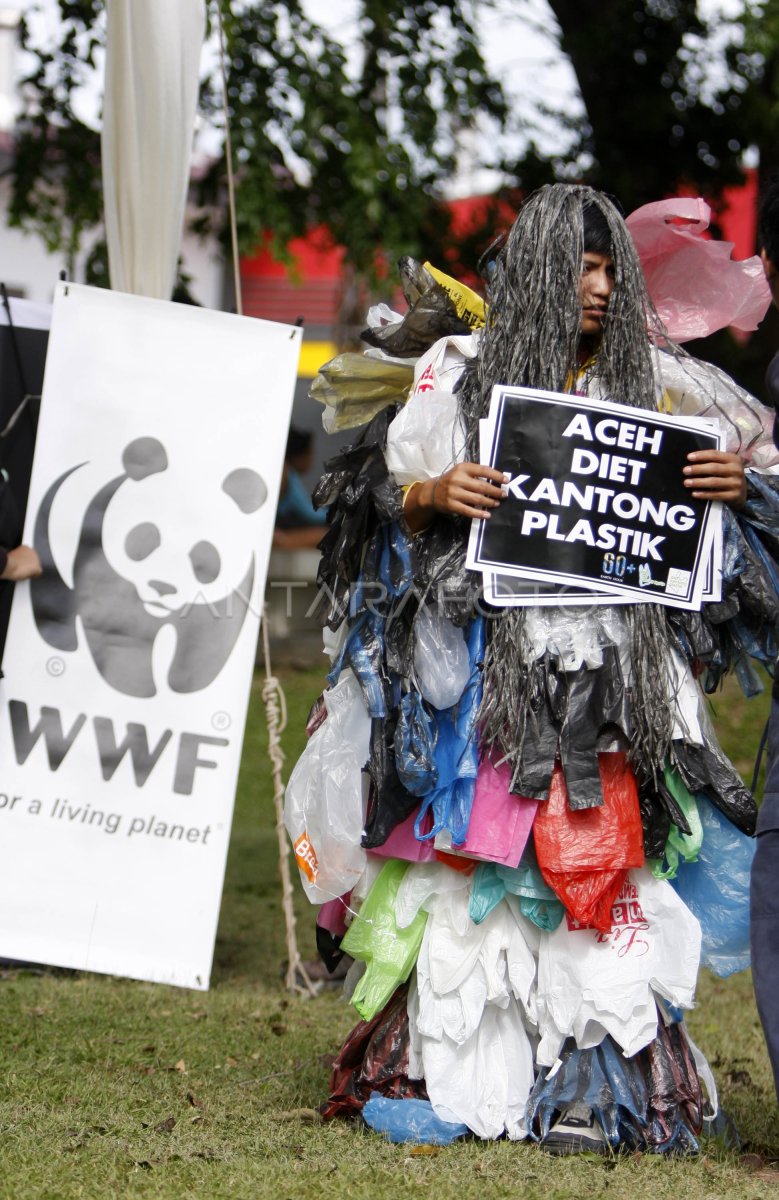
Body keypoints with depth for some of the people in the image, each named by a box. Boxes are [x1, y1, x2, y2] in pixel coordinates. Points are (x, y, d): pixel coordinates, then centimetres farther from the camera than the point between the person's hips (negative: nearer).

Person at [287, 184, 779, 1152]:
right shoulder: (461, 371, 7)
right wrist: (433, 494, -14)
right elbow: (383, 490, 7)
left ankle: (589, 1086, -1)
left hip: (608, 667, 1)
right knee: (471, 860, -3)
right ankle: (454, 1073, 5)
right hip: (483, 659, -1)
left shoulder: (650, 378, 10)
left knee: (600, 870, -4)